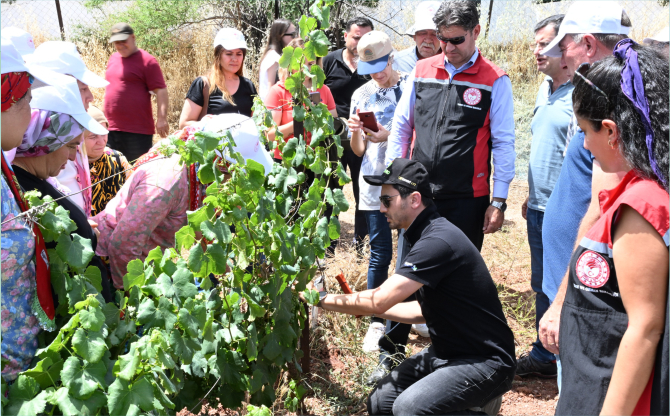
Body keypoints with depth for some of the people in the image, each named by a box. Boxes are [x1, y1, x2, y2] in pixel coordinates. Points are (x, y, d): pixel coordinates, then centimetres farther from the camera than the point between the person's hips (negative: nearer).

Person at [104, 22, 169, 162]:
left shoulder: (146, 60, -6)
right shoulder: (113, 58, 16)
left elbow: (161, 91, -11)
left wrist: (162, 118, -21)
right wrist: (104, 117, 26)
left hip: (137, 132, -7)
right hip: (111, 129, 7)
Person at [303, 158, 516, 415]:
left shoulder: (438, 243, -25)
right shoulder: (426, 236, 8)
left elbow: (378, 301, -24)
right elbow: (424, 310, 16)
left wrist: (323, 299, -10)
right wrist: (363, 306, 11)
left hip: (485, 361, -10)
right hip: (447, 352, 10)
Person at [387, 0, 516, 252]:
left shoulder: (495, 81, -4)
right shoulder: (421, 70, 7)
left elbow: (503, 144, -4)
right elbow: (401, 129, 12)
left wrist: (499, 202, -6)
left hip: (467, 199, -3)